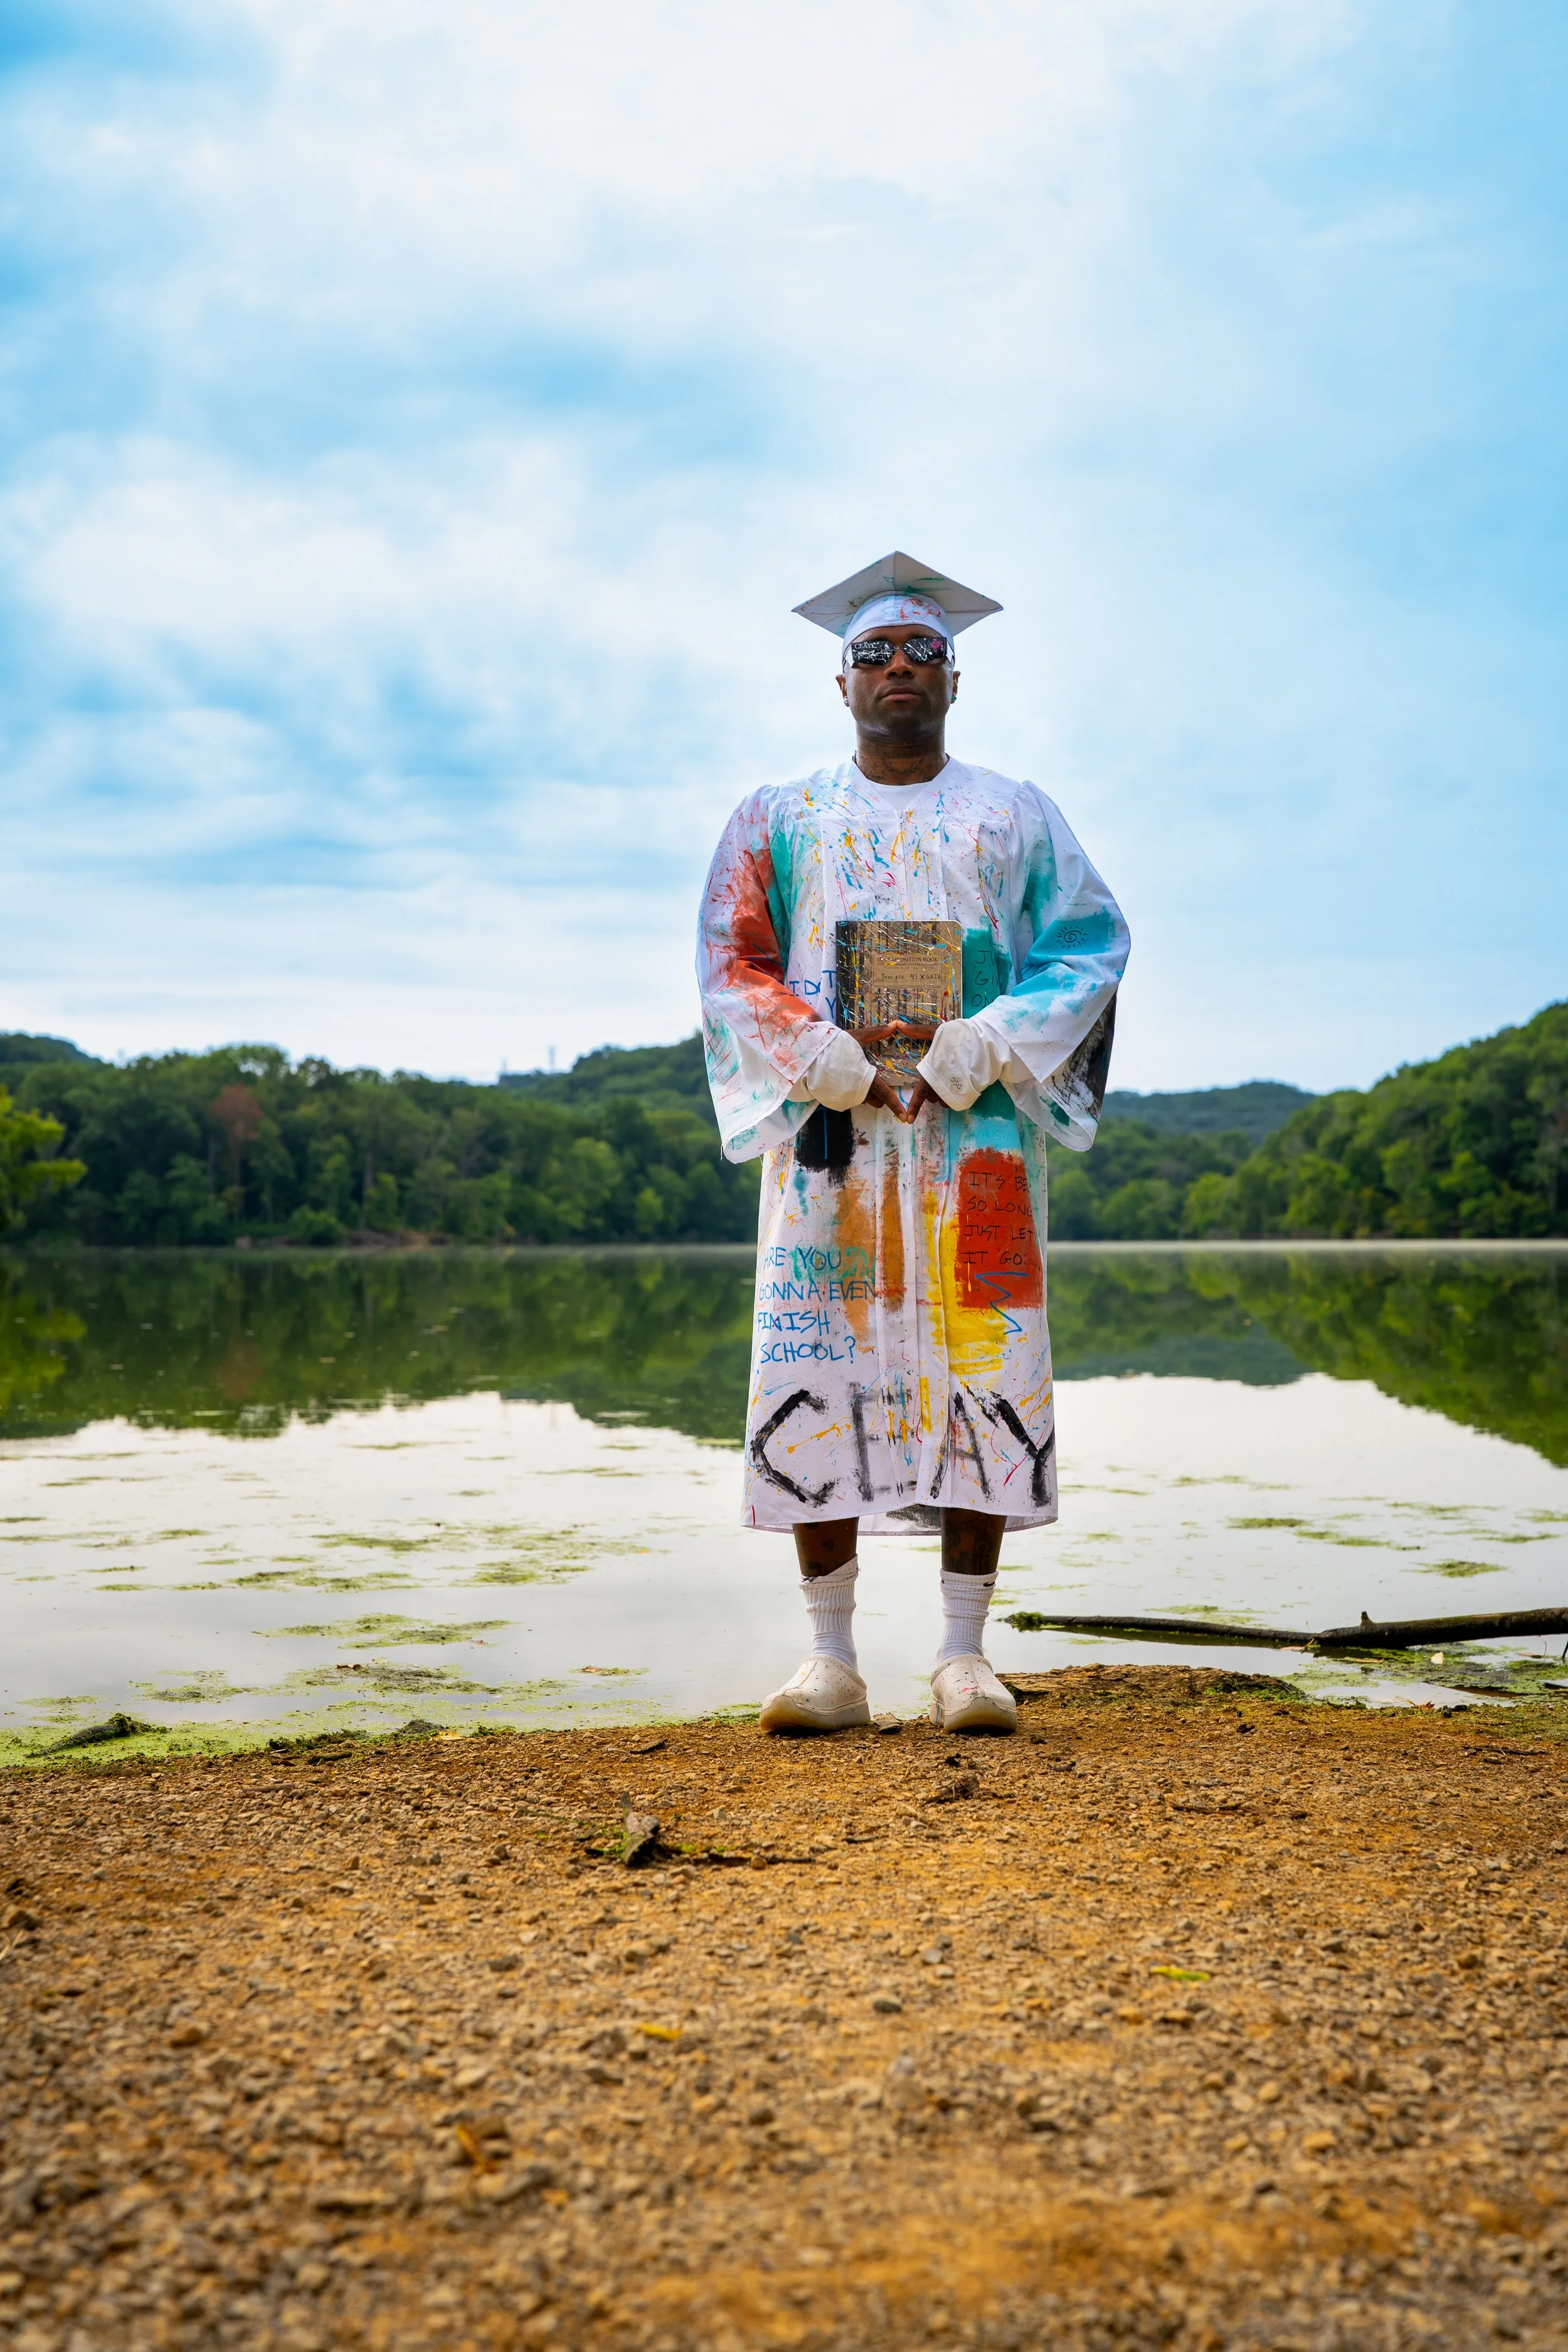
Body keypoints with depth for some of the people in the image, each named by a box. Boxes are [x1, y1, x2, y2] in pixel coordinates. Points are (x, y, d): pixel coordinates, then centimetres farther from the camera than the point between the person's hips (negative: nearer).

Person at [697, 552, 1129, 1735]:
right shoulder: (778, 819, 14)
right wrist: (832, 1062, -11)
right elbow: (731, 962, 5)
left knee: (982, 1379, -5)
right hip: (826, 1141, 0)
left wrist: (981, 1048, -13)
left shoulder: (1016, 816, 14)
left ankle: (964, 1656, 3)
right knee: (817, 1380, -5)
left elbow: (1091, 943, 3)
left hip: (973, 1138, 0)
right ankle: (833, 1660, 2)